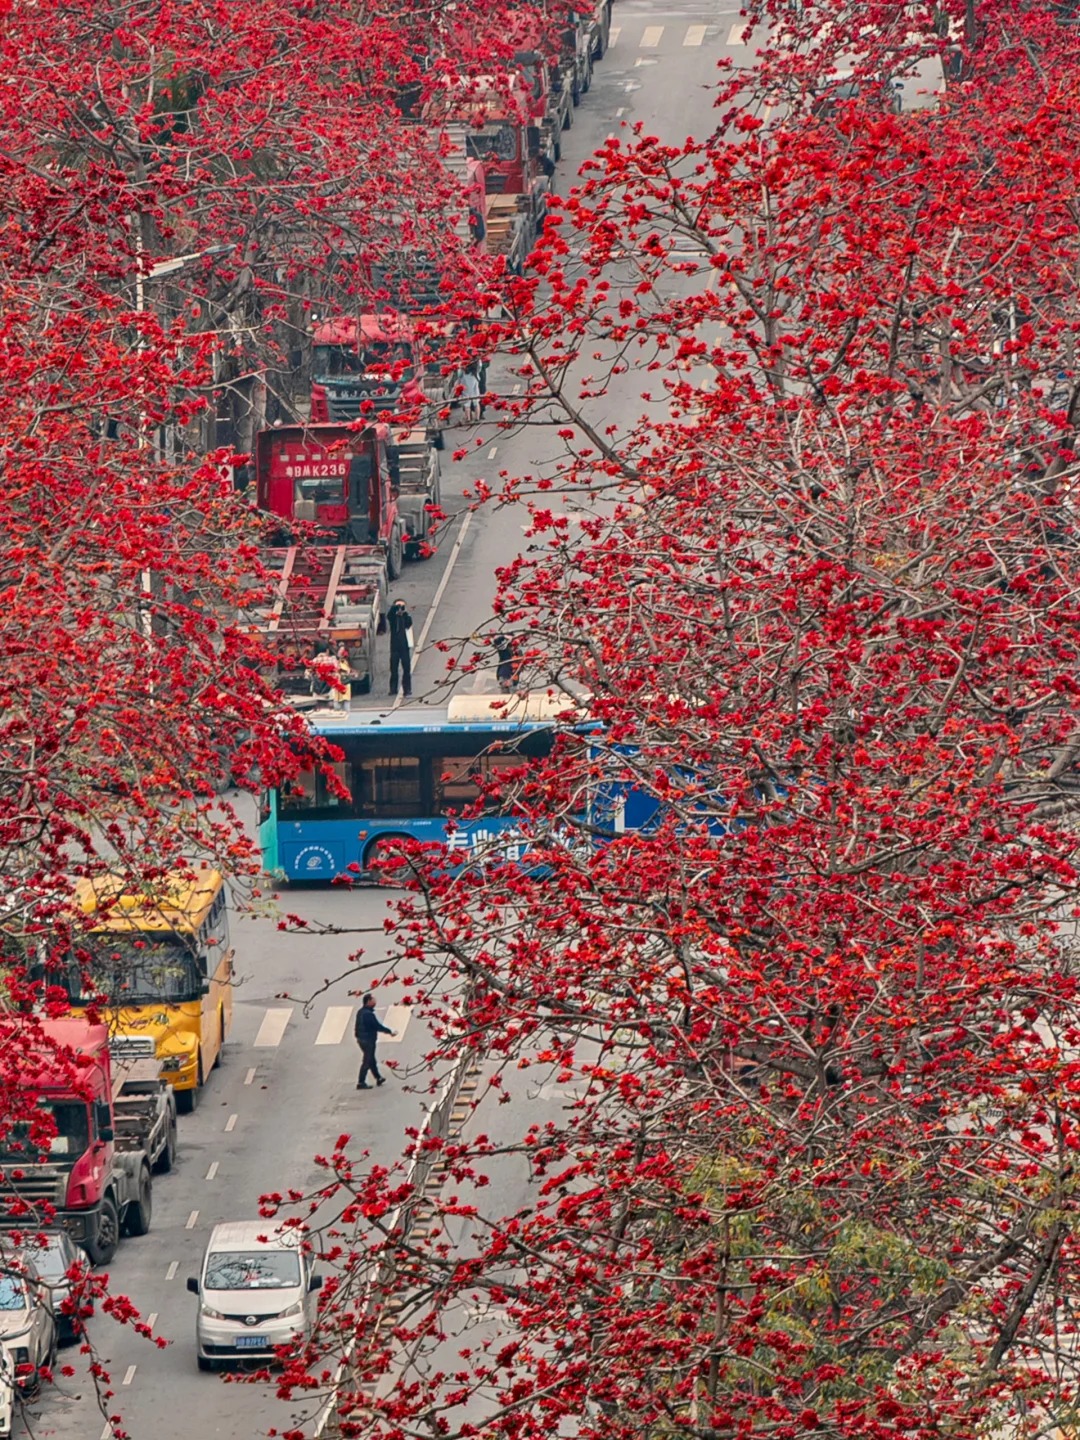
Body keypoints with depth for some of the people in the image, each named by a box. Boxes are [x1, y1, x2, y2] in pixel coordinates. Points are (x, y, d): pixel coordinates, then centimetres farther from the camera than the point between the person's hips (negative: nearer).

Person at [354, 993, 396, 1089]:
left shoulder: (360, 1012, 5)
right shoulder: (369, 1014, -24)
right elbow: (378, 1026, -20)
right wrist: (390, 1032, -8)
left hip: (361, 1038, 9)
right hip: (368, 1040, -9)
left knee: (371, 1060, 21)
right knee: (367, 1062, -2)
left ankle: (378, 1078, 34)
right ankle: (361, 1083, 1)